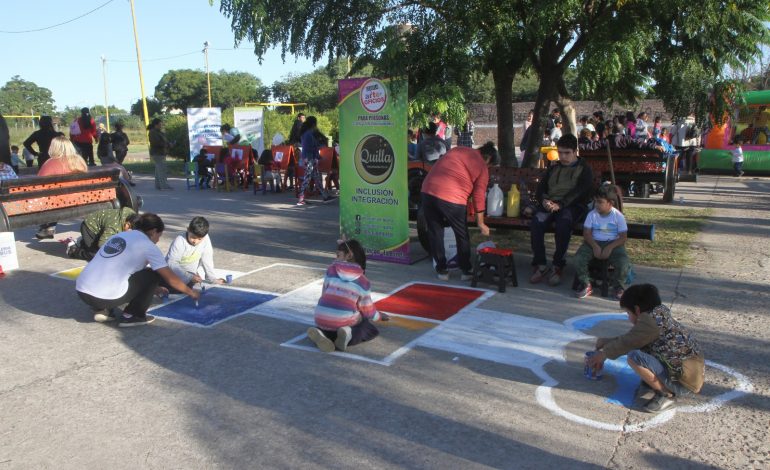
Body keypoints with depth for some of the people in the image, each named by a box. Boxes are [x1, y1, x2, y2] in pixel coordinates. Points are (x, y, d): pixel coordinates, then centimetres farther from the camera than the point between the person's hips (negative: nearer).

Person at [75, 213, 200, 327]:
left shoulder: (119, 235, 21)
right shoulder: (148, 246, -1)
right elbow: (170, 278, 2)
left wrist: (153, 288, 44)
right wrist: (191, 292, 19)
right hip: (104, 297, -8)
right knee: (154, 274, 6)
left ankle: (103, 311, 19)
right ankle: (131, 316, 8)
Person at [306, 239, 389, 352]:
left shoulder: (331, 270, 7)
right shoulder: (363, 281, 6)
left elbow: (325, 294, 15)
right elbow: (367, 309, 11)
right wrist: (379, 316, 35)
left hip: (321, 318, 2)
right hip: (344, 321, -1)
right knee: (371, 330, 22)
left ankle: (320, 332, -1)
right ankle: (349, 334, -10)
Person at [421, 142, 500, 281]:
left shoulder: (458, 149, 21)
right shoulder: (482, 167, 7)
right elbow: (479, 197, 6)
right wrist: (481, 223, 14)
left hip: (428, 190, 4)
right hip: (452, 198, -4)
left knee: (435, 232, 17)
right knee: (462, 235, 16)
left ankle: (441, 270, 24)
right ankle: (466, 270, 26)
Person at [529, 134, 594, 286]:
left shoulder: (584, 169, 9)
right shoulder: (553, 168, 24)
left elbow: (580, 192, -7)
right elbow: (540, 189, 17)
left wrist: (560, 204, -21)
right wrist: (544, 201, -8)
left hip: (572, 206, -3)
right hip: (550, 204, 4)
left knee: (563, 222, -37)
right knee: (537, 221, -29)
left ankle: (557, 266, -27)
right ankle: (540, 265, -25)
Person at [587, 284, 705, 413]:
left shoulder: (651, 320, -19)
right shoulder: (660, 317, 8)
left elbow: (627, 342, -10)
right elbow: (631, 340, 18)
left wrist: (603, 354, 5)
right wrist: (605, 343, 21)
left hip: (684, 383, -10)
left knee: (634, 357, -22)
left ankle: (666, 394, -8)